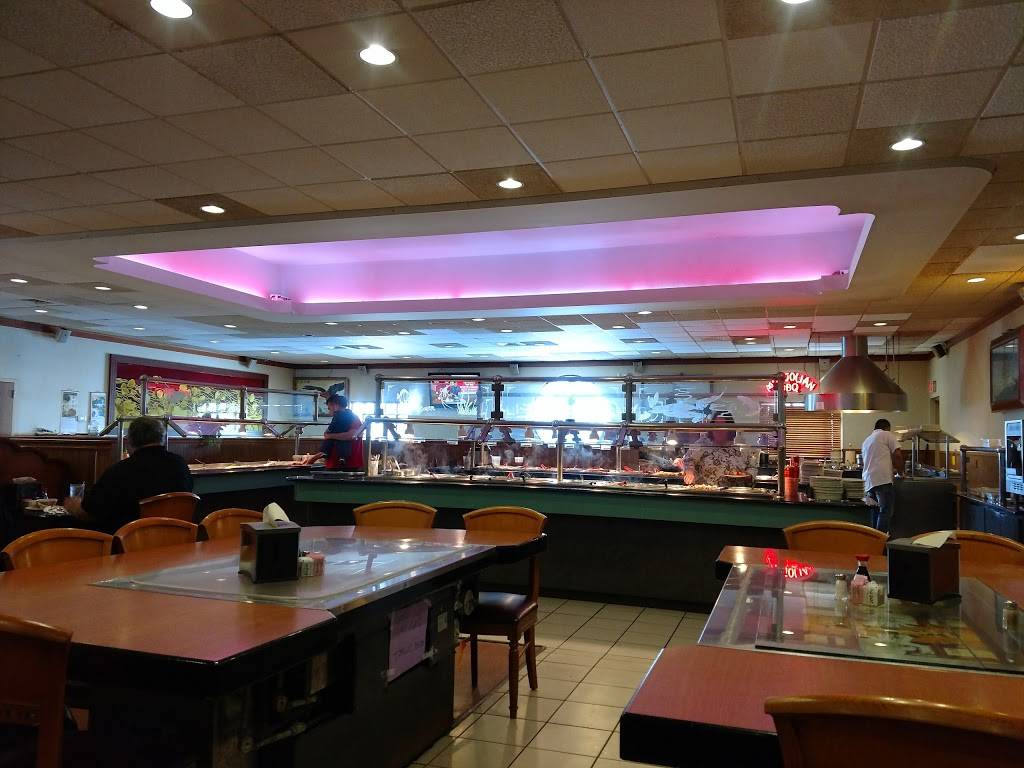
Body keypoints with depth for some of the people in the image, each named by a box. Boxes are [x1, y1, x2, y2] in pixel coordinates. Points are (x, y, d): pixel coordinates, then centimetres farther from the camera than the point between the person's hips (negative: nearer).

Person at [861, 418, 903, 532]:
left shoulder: (866, 441, 28)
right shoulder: (887, 435, 7)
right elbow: (897, 455, -3)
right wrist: (899, 467, 14)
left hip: (868, 481, 7)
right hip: (883, 479, -7)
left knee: (877, 512, 14)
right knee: (886, 511, -9)